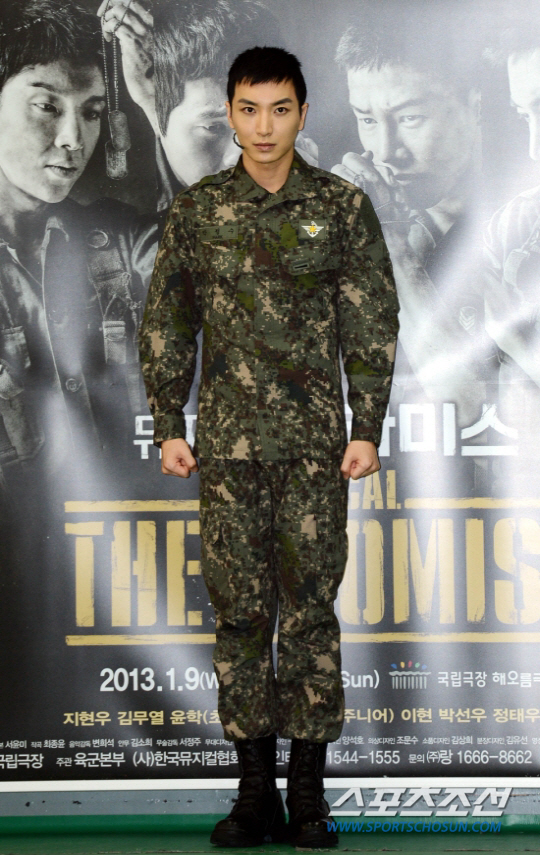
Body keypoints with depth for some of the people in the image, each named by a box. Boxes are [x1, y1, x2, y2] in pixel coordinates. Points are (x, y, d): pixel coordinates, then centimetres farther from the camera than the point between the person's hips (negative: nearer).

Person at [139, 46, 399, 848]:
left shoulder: (342, 206, 1)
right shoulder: (197, 209, 4)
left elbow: (373, 323, 1)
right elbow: (166, 323, 8)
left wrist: (368, 429, -4)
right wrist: (168, 427, 3)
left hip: (316, 444, -1)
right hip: (228, 443, 1)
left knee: (310, 609, 1)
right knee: (239, 610, 4)